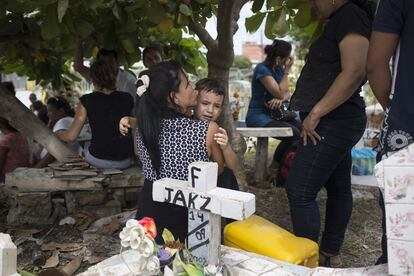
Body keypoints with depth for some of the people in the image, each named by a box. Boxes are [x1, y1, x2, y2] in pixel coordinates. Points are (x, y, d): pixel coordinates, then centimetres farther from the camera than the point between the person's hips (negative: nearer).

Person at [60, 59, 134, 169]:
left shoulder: (87, 101, -8)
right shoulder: (127, 99, -3)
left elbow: (71, 136, -4)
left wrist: (55, 135, 16)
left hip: (99, 160, -1)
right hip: (125, 161, 1)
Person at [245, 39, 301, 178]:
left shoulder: (279, 69, 10)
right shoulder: (262, 69, -15)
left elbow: (286, 93, 7)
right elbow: (280, 93, -20)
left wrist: (281, 99, -17)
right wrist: (287, 71, -12)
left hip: (273, 115, 8)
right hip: (258, 116, -8)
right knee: (294, 134, -27)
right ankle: (274, 168, -8)